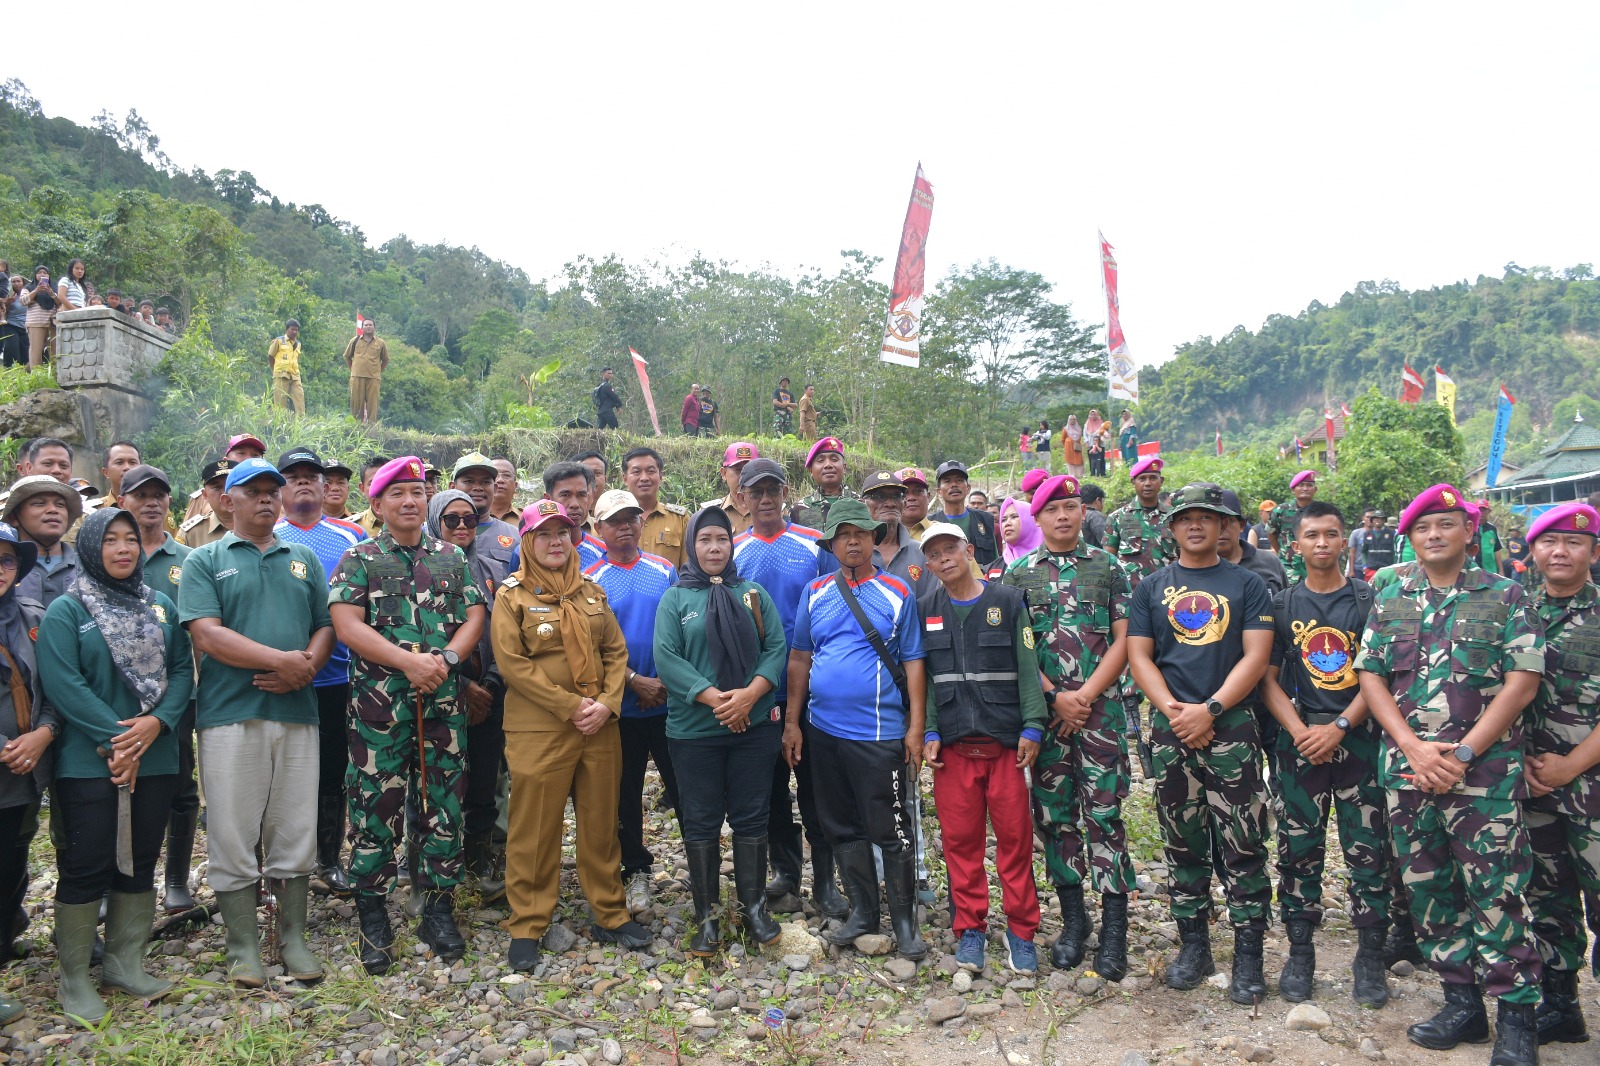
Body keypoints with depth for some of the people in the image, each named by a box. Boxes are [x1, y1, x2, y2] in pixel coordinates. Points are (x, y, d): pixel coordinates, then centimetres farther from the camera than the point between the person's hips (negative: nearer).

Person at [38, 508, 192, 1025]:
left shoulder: (161, 607, 11)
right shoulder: (65, 610, -3)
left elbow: (182, 668, 6)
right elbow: (63, 683, -12)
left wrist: (157, 721, -12)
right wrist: (115, 741, -16)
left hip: (155, 759, 4)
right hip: (87, 764, -4)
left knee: (140, 863, 10)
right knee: (85, 866, 0)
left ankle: (126, 963, 23)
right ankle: (74, 978, 14)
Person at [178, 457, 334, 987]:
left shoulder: (304, 559, 16)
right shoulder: (204, 561, 5)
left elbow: (326, 626, 11)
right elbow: (207, 634, -8)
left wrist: (306, 666, -10)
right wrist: (282, 660, -15)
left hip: (297, 711, 3)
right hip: (230, 713, -3)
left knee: (297, 833, 7)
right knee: (233, 832, 2)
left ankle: (294, 939, 19)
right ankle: (243, 948, 14)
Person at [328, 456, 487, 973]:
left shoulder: (453, 558, 13)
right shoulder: (359, 559, 4)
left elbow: (474, 618, 7)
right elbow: (347, 624, -8)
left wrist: (445, 660, -12)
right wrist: (409, 661, -17)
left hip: (444, 701, 3)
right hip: (379, 702, -2)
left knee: (444, 803, 6)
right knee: (376, 805, 1)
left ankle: (439, 908, 19)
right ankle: (373, 916, 14)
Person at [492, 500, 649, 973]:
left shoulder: (591, 592, 12)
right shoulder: (512, 595, -2)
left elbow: (616, 651, 10)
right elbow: (512, 662, -11)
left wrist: (606, 703, -7)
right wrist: (571, 706, -14)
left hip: (600, 728, 4)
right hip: (538, 730, -4)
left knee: (601, 823, 12)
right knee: (535, 830, 2)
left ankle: (610, 914, 25)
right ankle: (526, 928, 16)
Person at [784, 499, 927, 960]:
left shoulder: (897, 594, -1)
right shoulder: (815, 593, 7)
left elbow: (913, 663, -2)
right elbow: (799, 658, 9)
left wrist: (916, 727, -7)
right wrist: (792, 721, 5)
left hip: (880, 732, -4)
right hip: (825, 730, 4)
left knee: (892, 829, 2)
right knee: (842, 828, 13)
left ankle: (904, 918, 17)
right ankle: (863, 910, 29)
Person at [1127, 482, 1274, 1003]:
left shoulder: (1247, 584, 6)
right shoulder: (1151, 587, 11)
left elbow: (1256, 655, -3)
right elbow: (1138, 655, 5)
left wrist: (1209, 709, -13)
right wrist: (1174, 710, -9)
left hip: (1231, 725, -2)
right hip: (1169, 728, 2)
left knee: (1242, 845, -2)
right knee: (1183, 843, 9)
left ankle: (1248, 955, 8)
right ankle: (1194, 945, 21)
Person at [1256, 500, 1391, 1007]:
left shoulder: (1369, 600, 3)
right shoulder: (1281, 604, 7)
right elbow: (1268, 679, 4)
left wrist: (1339, 727, -13)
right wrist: (1299, 731, -10)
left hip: (1359, 739, -1)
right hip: (1298, 741, 1)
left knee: (1369, 850, 1)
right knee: (1298, 850, 5)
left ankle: (1370, 955, 14)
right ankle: (1299, 952, 17)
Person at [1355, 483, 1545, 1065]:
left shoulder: (1505, 595, 2)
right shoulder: (1389, 600, 10)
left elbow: (1523, 681, -5)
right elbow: (1371, 677, 6)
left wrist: (1463, 753, -12)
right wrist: (1415, 749, -7)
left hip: (1486, 771, -3)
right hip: (1407, 771, 4)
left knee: (1495, 890, -3)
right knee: (1427, 888, 9)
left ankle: (1517, 1017, 11)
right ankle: (1462, 1003, 23)